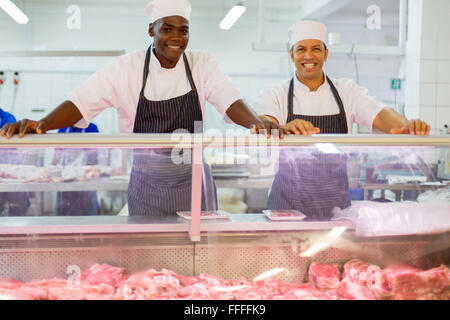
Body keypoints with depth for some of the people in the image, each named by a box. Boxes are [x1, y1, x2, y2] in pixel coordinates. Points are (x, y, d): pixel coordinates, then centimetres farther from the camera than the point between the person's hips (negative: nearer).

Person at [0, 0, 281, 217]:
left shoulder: (202, 64, -1)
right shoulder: (127, 68, -6)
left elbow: (230, 100, -12)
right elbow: (82, 102, -13)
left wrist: (257, 123, -34)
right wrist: (41, 125, -31)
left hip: (193, 182, 1)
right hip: (147, 183, -1)